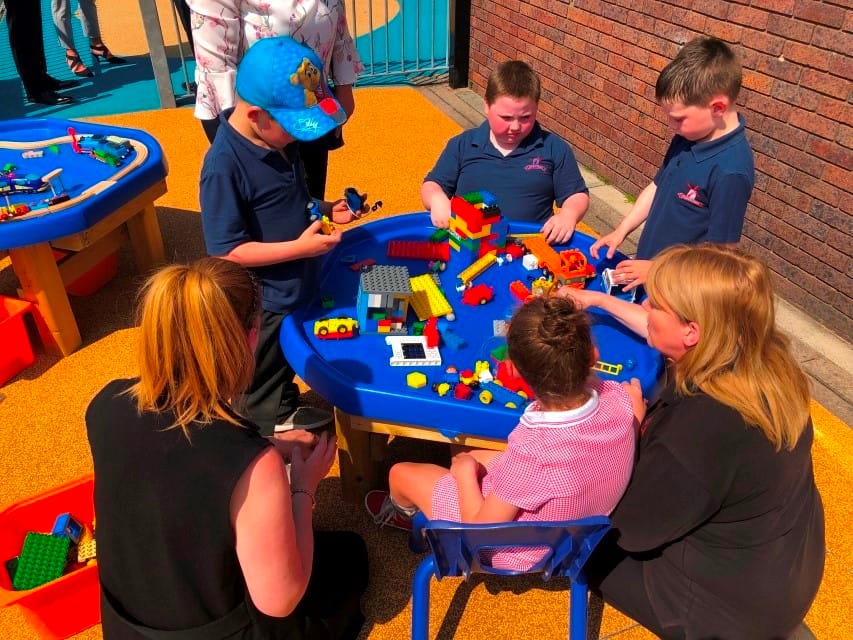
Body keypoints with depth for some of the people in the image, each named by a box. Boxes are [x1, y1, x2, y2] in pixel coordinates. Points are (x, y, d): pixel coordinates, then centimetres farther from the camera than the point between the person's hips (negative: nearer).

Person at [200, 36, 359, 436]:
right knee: (264, 400, 19)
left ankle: (285, 409, 54)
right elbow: (227, 251, -27)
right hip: (263, 304, -8)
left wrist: (326, 208, -4)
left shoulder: (277, 139, -3)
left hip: (296, 288, 9)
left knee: (288, 363, 32)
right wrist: (300, 247, -29)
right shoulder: (224, 167, -29)